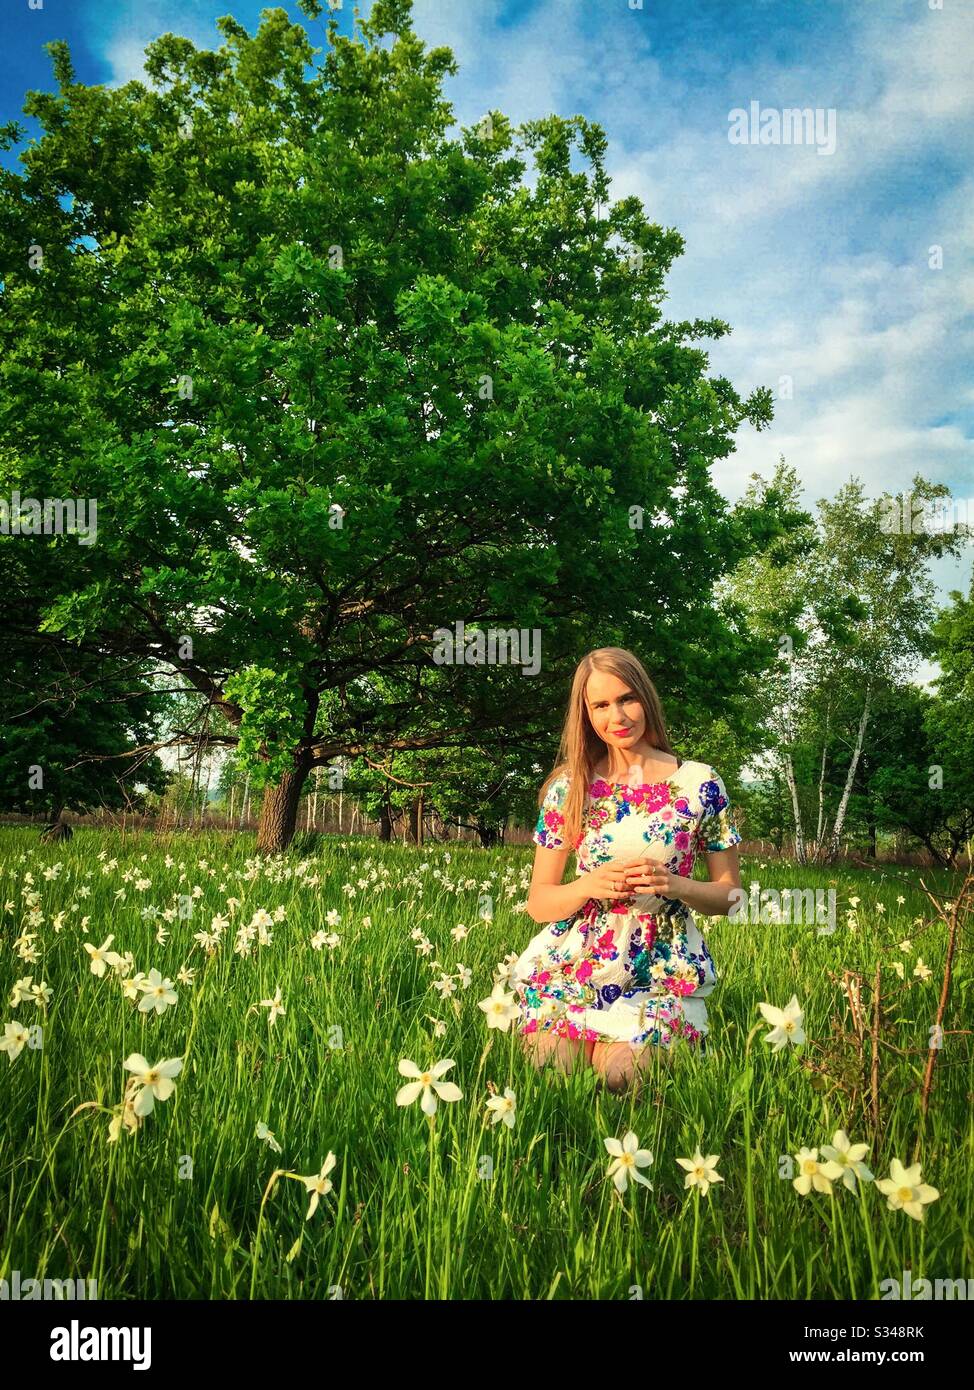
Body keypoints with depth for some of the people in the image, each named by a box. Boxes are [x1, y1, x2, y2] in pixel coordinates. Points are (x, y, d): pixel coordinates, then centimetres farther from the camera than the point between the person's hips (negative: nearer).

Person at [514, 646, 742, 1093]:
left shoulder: (700, 784, -2)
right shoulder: (568, 787, 1)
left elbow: (729, 894, 4)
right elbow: (538, 902, 4)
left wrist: (674, 885, -17)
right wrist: (590, 886, -17)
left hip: (661, 973, -1)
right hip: (570, 967, 1)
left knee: (619, 1080, -16)